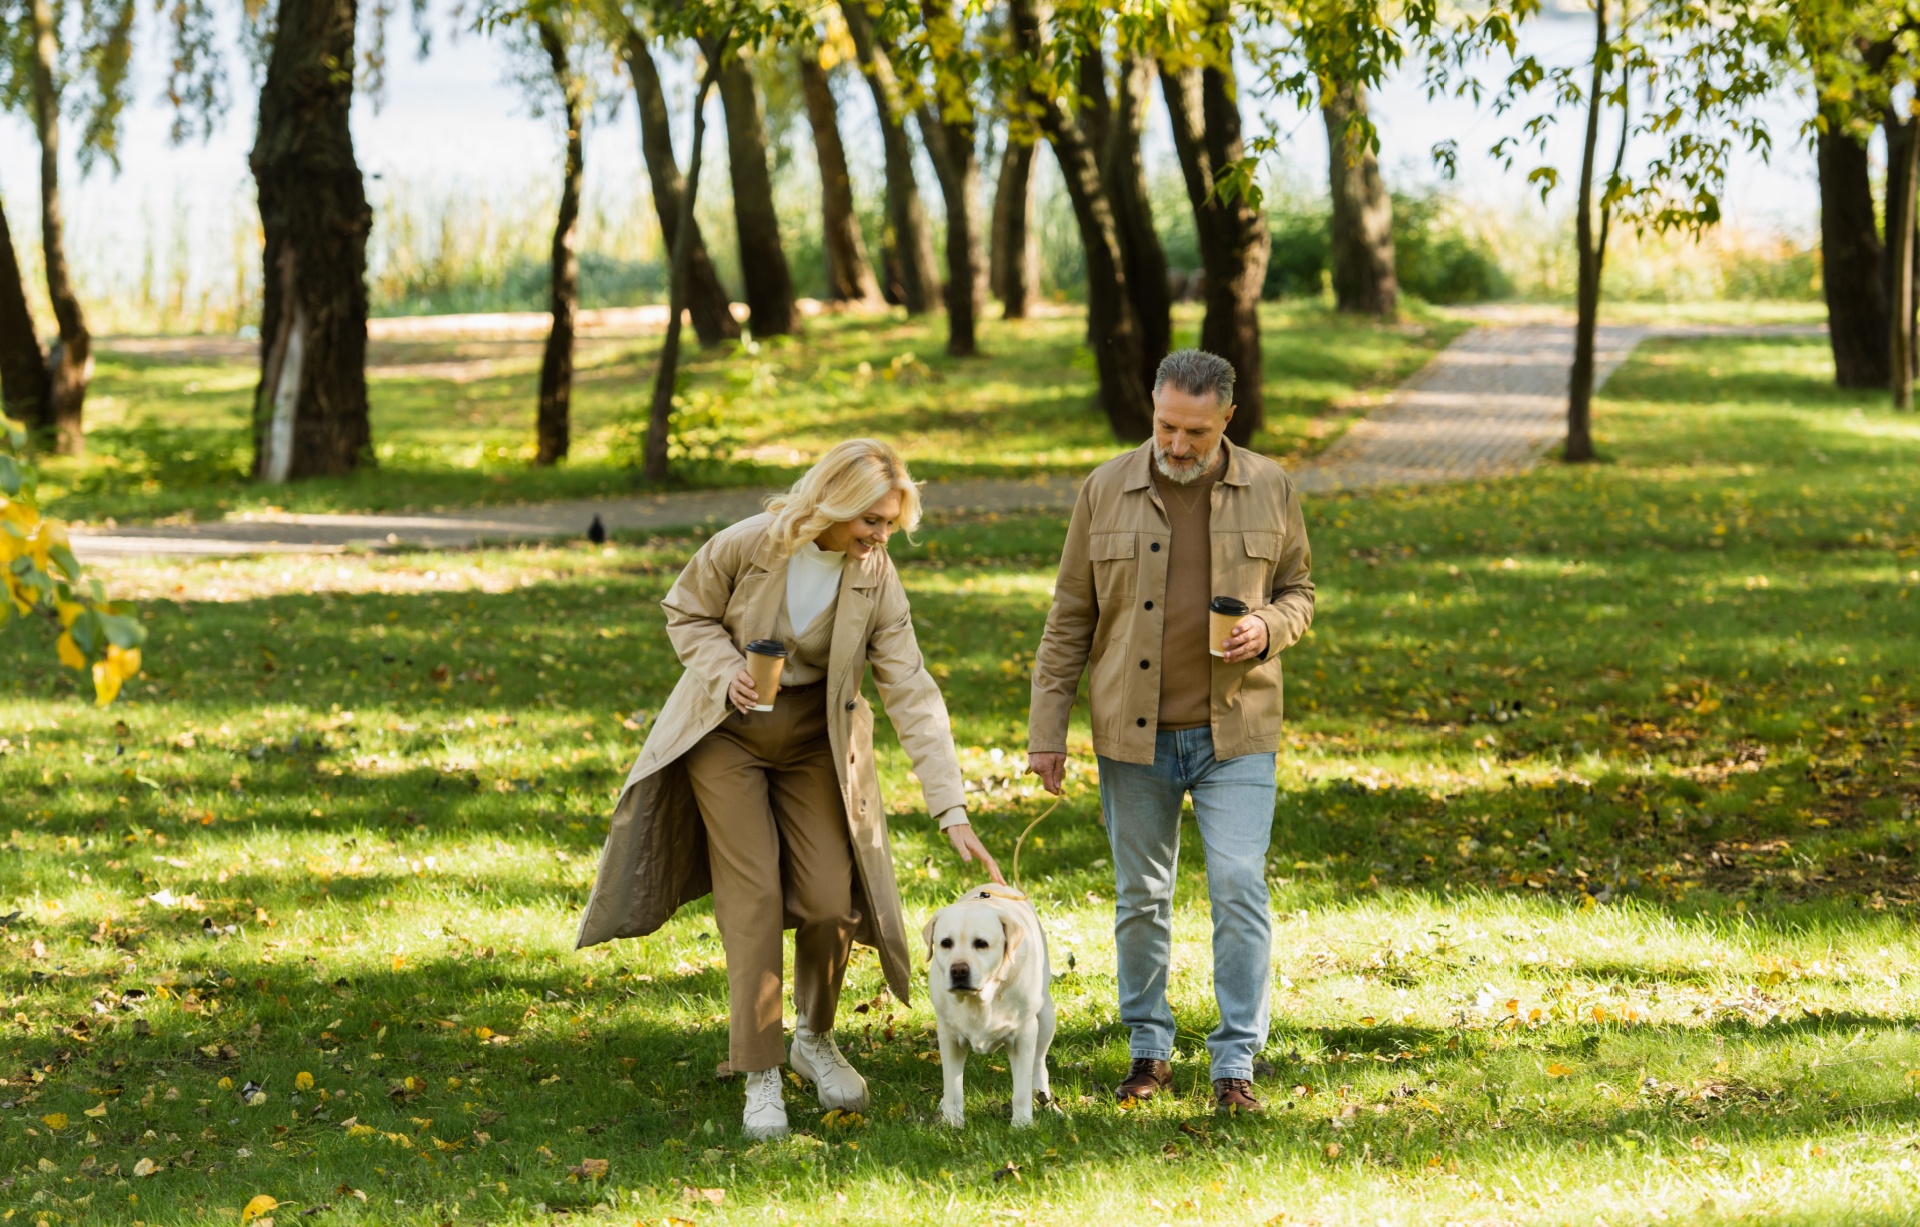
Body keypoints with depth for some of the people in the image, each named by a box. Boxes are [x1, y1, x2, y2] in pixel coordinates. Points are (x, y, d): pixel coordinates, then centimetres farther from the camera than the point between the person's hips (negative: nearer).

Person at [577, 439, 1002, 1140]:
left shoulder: (874, 581, -14)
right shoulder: (747, 547, -19)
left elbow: (913, 696, -16)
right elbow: (686, 612, -1)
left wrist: (951, 810, -22)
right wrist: (725, 667, -22)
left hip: (815, 743, 2)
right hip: (727, 735, -2)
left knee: (831, 903, -4)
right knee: (753, 898, -8)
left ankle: (815, 1040, 26)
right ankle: (760, 1080, -1)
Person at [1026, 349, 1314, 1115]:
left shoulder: (1268, 491, 1)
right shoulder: (1107, 492, 1)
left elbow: (1298, 591, 12)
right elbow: (1069, 617, 4)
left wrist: (1268, 628, -12)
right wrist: (1047, 729, 1)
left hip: (1233, 732, -1)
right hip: (1134, 735, 1)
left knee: (1239, 889, -9)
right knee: (1140, 896, 9)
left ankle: (1237, 1060, -2)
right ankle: (1150, 1050, 22)